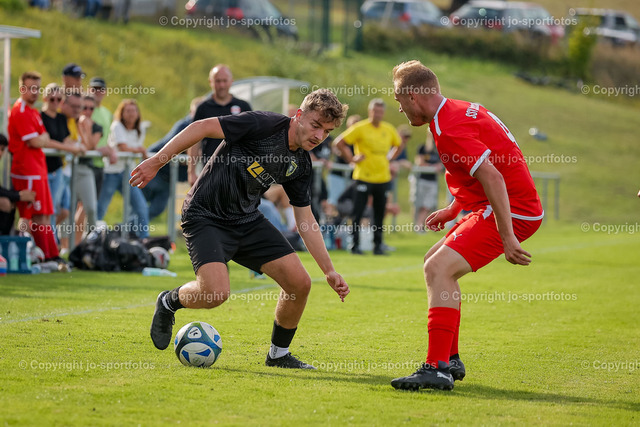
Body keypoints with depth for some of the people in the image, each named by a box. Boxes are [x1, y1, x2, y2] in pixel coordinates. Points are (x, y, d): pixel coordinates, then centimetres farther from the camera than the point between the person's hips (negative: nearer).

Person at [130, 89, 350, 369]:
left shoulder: (300, 165, 3)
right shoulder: (264, 125, -18)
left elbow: (305, 222, 11)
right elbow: (202, 127, -16)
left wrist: (329, 271, 6)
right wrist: (157, 161, -20)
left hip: (247, 220, 7)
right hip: (206, 217, -7)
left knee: (299, 283, -5)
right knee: (216, 292, -26)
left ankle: (278, 354, 17)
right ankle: (169, 302, 8)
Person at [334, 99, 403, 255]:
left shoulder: (389, 130, 10)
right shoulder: (360, 128, -5)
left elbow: (399, 145, 29)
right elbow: (339, 142, -5)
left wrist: (389, 158, 14)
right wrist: (351, 159, -7)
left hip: (382, 178, 4)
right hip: (363, 177, -4)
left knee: (380, 214, 6)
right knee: (357, 213, -5)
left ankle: (378, 245, 13)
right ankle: (355, 245, 1)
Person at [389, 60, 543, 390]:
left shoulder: (449, 129, -19)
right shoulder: (461, 110, 14)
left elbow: (492, 177, -29)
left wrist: (507, 237, -30)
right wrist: (453, 209, 27)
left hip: (512, 211, -11)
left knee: (438, 268, -20)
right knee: (435, 262, 19)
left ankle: (437, 369, -25)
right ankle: (449, 360, 23)